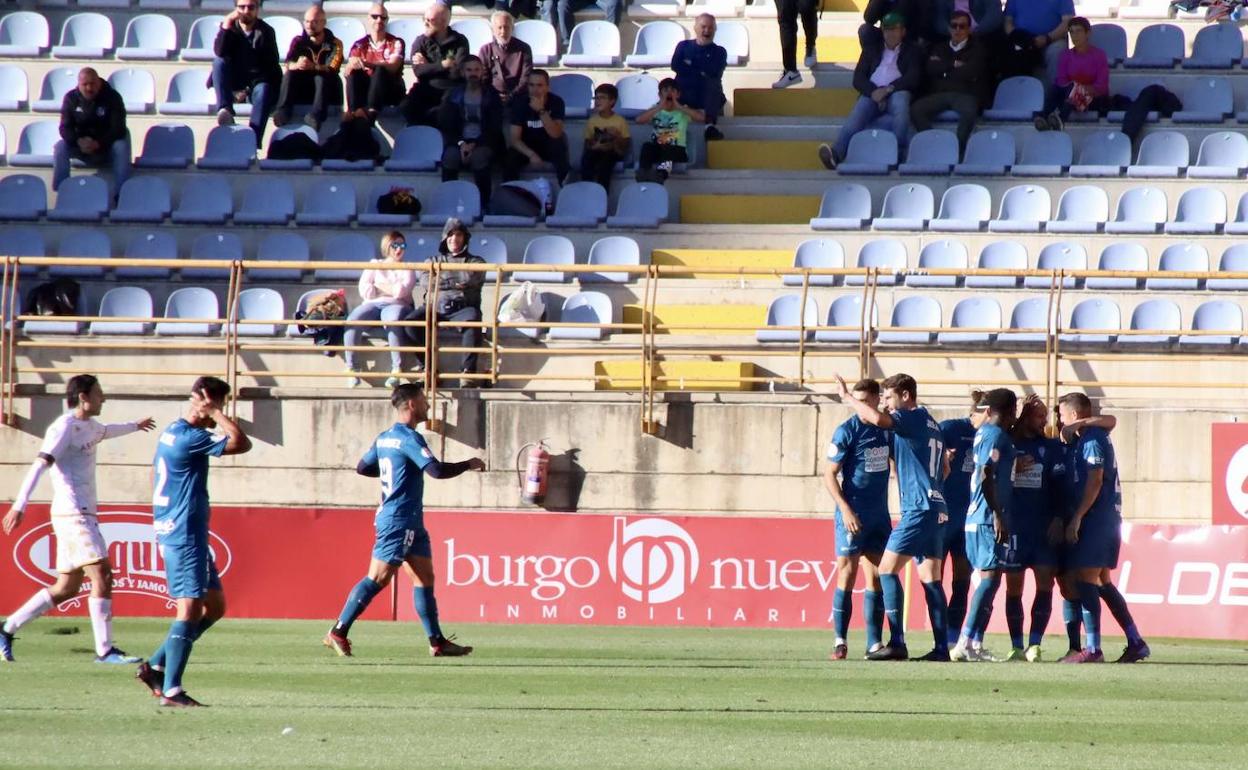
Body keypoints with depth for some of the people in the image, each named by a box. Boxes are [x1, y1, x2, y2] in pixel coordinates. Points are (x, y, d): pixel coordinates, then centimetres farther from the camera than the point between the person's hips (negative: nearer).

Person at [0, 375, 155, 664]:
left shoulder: (89, 426, 19)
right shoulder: (64, 428, -10)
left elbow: (106, 431, 44)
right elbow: (39, 465, -21)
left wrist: (134, 426, 65)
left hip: (84, 515, 10)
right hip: (73, 514, -10)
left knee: (66, 588, 9)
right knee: (102, 575, -15)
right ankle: (104, 650, -15)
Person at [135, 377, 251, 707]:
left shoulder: (173, 433, 14)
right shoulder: (190, 438, -18)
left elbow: (156, 479, 25)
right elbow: (242, 443, -23)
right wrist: (214, 412, -16)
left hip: (173, 531, 11)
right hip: (185, 535, -11)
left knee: (215, 605, 13)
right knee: (191, 609, -10)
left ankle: (155, 666, 14)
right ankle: (171, 690, -11)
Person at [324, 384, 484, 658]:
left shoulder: (385, 438, 12)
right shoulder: (410, 439, -16)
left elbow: (362, 467, 21)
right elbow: (437, 470, -24)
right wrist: (468, 465, -10)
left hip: (410, 522, 10)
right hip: (399, 520, -10)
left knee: (425, 578, 9)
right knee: (377, 579, -9)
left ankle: (437, 642, 9)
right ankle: (338, 633, -6)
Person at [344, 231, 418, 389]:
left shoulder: (407, 269, 18)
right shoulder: (374, 265, 22)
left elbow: (402, 290, -3)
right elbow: (364, 290, 6)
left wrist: (379, 287, 3)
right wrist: (391, 290, 0)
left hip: (395, 305, -2)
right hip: (372, 305, 2)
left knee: (392, 319, -40)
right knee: (352, 320, -31)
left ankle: (397, 369, -43)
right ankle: (351, 367, -32)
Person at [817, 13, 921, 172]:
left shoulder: (912, 52, 20)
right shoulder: (871, 51, 27)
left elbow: (913, 78, 4)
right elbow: (858, 78, 14)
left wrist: (888, 89, -11)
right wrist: (873, 92, -8)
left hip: (896, 93, -1)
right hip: (872, 94, 1)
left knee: (900, 99, -39)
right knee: (856, 116, -31)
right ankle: (836, 154, -54)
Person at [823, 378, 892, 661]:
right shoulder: (847, 431, -8)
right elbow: (829, 474, -9)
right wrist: (845, 509, -18)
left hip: (880, 514, 5)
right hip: (853, 515, -5)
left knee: (876, 578, 5)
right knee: (847, 575, -6)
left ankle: (874, 643, 7)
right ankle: (840, 642, -3)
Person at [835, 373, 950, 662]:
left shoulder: (913, 418, -8)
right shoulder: (931, 424, 20)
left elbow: (878, 418, -27)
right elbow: (944, 470, 27)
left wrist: (848, 398, -15)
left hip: (918, 508, -10)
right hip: (935, 507, 10)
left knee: (888, 569, -9)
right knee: (931, 579, 8)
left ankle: (897, 643, -15)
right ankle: (942, 647, 4)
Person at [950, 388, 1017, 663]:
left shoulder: (984, 432, 16)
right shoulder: (996, 435, -11)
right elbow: (986, 477, -19)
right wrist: (998, 516, -20)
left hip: (978, 518, 10)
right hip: (989, 519, -10)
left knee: (987, 579, 11)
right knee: (990, 578, -11)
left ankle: (973, 644, 10)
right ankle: (966, 643, -17)